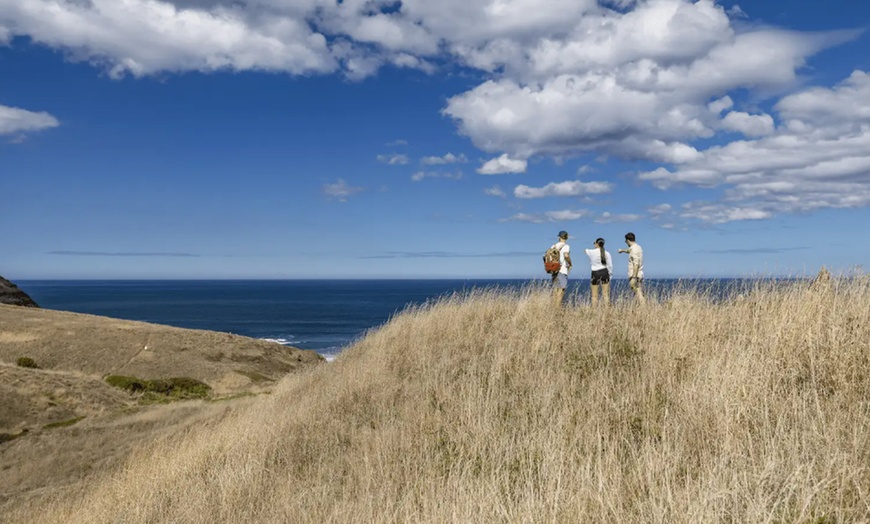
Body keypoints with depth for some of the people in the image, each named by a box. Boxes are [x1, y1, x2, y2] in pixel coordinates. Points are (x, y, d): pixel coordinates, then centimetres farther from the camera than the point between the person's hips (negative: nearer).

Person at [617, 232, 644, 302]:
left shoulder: (634, 249, -15)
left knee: (639, 294, -13)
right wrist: (623, 250, 58)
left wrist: (634, 277, -26)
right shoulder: (638, 247, 15)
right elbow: (629, 250, 40)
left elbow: (636, 264, -23)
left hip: (635, 276, -9)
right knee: (639, 294, 9)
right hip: (639, 275, 9)